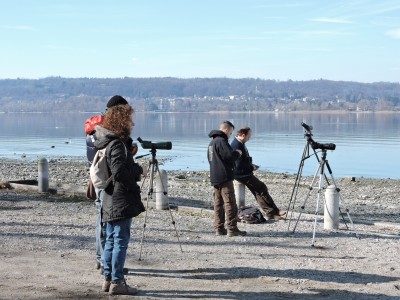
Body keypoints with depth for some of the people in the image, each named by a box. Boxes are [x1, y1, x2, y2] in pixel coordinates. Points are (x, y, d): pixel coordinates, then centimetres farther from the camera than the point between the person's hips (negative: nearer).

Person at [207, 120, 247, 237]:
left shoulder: (212, 142, 17)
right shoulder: (221, 141, -14)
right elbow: (228, 156, -21)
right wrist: (237, 153, -1)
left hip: (215, 178, 10)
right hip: (224, 177, -10)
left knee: (218, 203, 10)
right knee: (230, 203, -7)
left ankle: (219, 228, 11)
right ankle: (232, 229, -8)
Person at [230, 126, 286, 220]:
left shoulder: (240, 144, 10)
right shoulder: (236, 145, -22)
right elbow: (239, 165, -25)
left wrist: (251, 165, 7)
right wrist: (251, 168, -13)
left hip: (245, 173, 10)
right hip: (241, 174, -10)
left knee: (258, 191, 6)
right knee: (262, 188, -8)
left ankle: (271, 213, 5)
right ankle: (274, 212, -1)